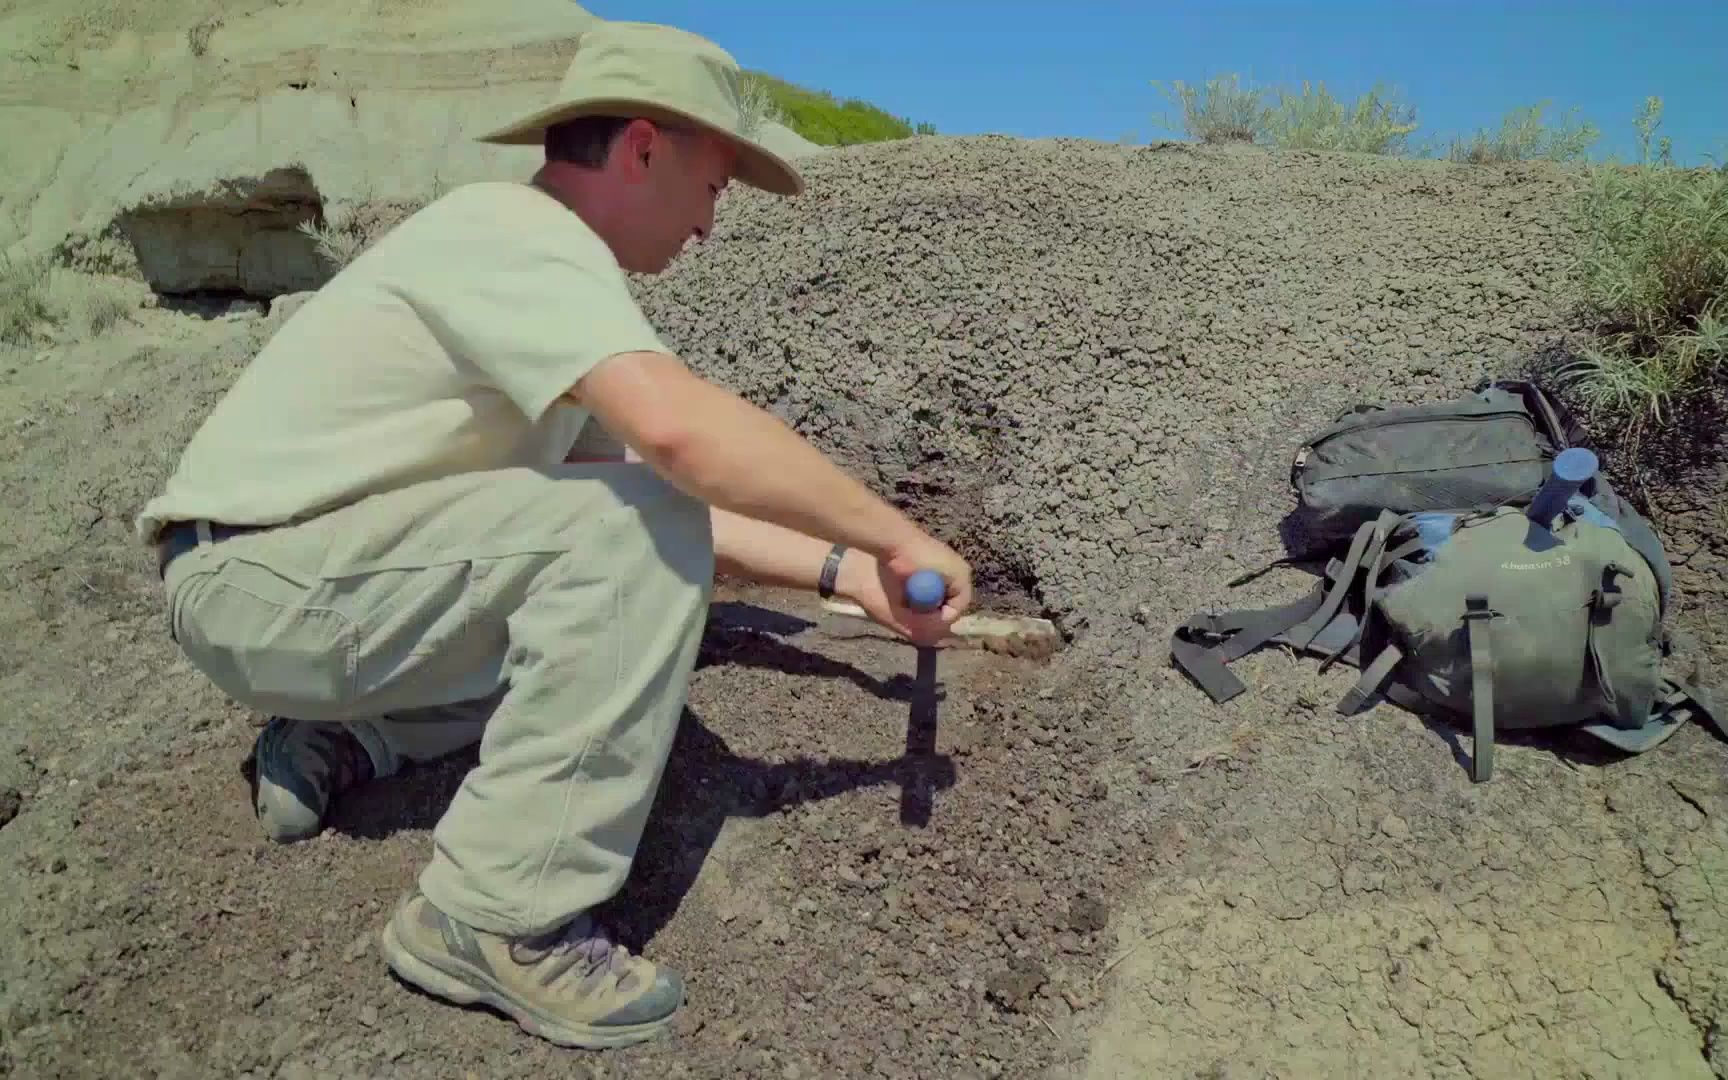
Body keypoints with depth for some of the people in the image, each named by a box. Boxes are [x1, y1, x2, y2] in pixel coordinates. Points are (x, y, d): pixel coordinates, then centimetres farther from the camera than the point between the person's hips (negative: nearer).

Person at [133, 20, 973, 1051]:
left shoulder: (549, 269, 11)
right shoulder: (516, 231, -19)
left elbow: (660, 484, 10)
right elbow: (679, 429, -37)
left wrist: (846, 570, 5)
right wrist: (899, 536, -25)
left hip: (298, 578, 10)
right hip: (259, 578, -10)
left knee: (616, 580, 17)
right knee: (638, 535, -24)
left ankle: (342, 742, 14)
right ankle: (500, 918, -18)